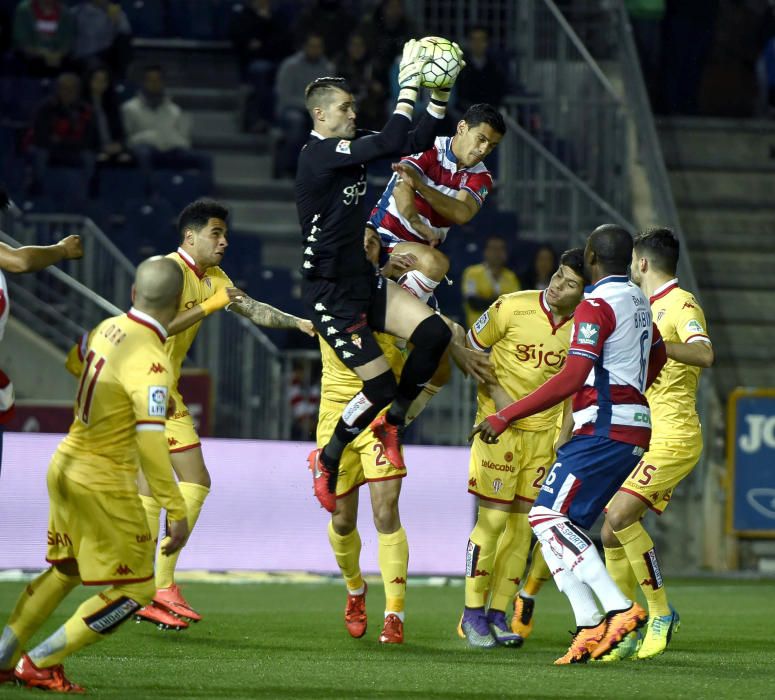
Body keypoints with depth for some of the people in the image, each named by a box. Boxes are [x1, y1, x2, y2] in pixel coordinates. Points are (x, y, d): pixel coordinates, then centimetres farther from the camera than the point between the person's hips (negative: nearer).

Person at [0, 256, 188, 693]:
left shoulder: (108, 328, -1)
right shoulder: (150, 361, -24)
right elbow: (150, 439, -31)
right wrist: (177, 513, -30)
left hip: (67, 464, 8)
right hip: (104, 483, -8)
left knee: (65, 570, 27)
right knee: (135, 591, 4)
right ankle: (39, 664, 7)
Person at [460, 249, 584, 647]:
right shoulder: (513, 308, -13)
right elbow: (471, 349, -3)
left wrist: (567, 432, 7)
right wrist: (496, 393, -14)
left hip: (544, 430, 4)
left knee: (522, 524, 4)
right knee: (493, 518, -8)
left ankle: (498, 614, 11)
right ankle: (473, 613, 3)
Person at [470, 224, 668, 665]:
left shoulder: (597, 306, -12)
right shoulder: (639, 301, 16)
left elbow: (572, 378, -21)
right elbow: (657, 358, 33)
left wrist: (505, 417, -20)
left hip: (603, 430, -9)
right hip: (634, 430, 9)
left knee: (548, 516, -12)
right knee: (564, 524, 9)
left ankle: (619, 609, -21)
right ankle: (588, 628, -2)